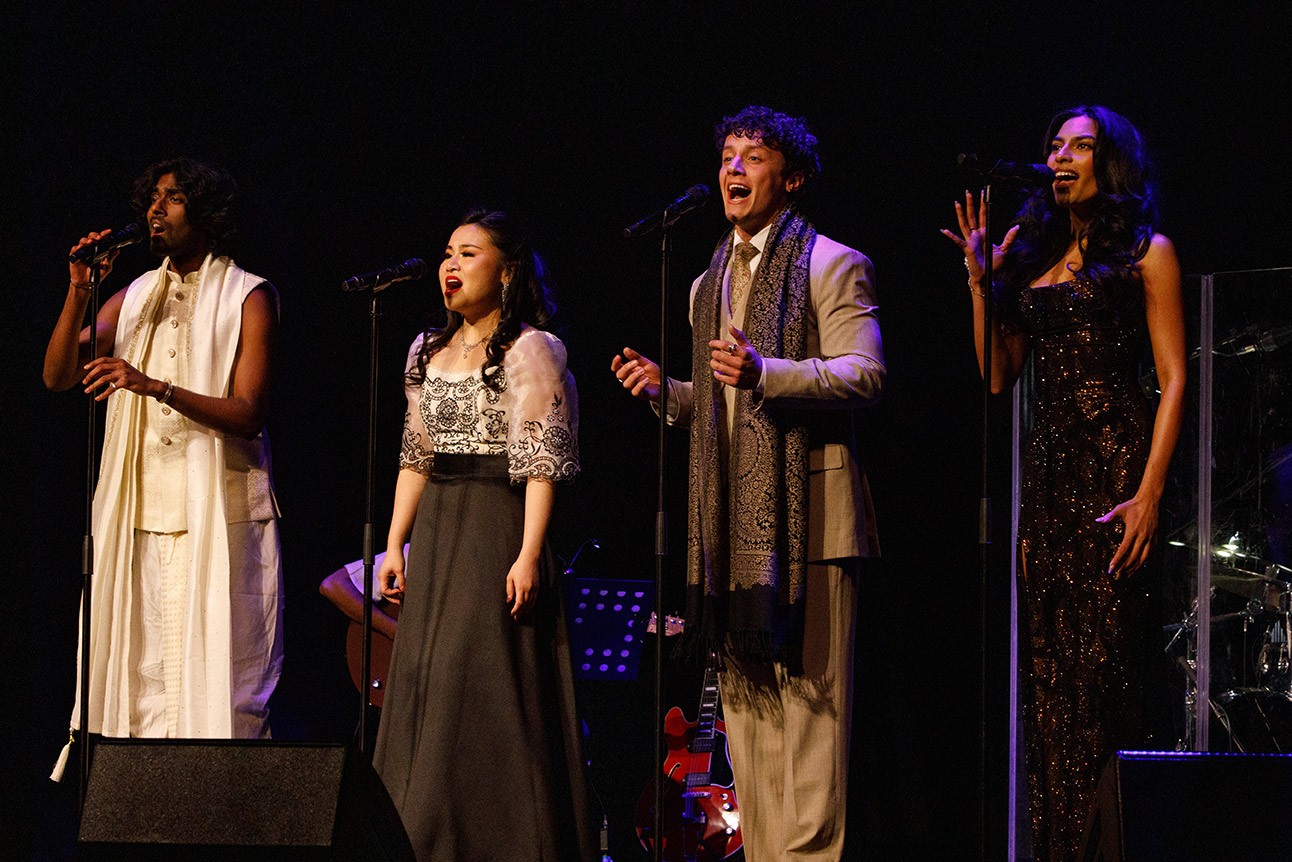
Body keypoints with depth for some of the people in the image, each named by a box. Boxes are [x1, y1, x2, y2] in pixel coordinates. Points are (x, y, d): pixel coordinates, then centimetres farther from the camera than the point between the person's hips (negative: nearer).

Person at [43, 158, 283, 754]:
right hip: (142, 516, 4)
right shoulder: (133, 297, 15)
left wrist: (155, 387, -23)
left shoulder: (248, 297, 0)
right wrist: (79, 292, -7)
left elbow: (249, 413, -10)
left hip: (220, 517, -4)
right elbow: (56, 375, 7)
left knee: (215, 671, -7)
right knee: (142, 670, 0)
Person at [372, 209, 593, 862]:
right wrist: (395, 544, 11)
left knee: (490, 694, -9)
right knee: (425, 691, 6)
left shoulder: (529, 350, -6)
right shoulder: (430, 351, 16)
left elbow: (543, 463, -12)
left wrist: (529, 553, -20)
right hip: (435, 533, 7)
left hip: (499, 531, -7)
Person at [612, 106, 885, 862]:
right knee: (746, 706, 7)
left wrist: (764, 373, -25)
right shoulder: (710, 284, 23)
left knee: (808, 700, -10)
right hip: (733, 518, 8)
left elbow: (865, 374, -13)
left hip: (804, 509, -7)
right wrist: (667, 391, 9)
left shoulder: (830, 264, -1)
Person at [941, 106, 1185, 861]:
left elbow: (1174, 378, -5)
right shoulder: (1035, 255, 18)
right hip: (1049, 469, 6)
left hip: (1116, 459, -6)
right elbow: (999, 374, 14)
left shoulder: (1146, 253, 2)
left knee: (1107, 658, -10)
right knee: (1052, 665, 3)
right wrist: (980, 279, 5)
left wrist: (1150, 493, -15)